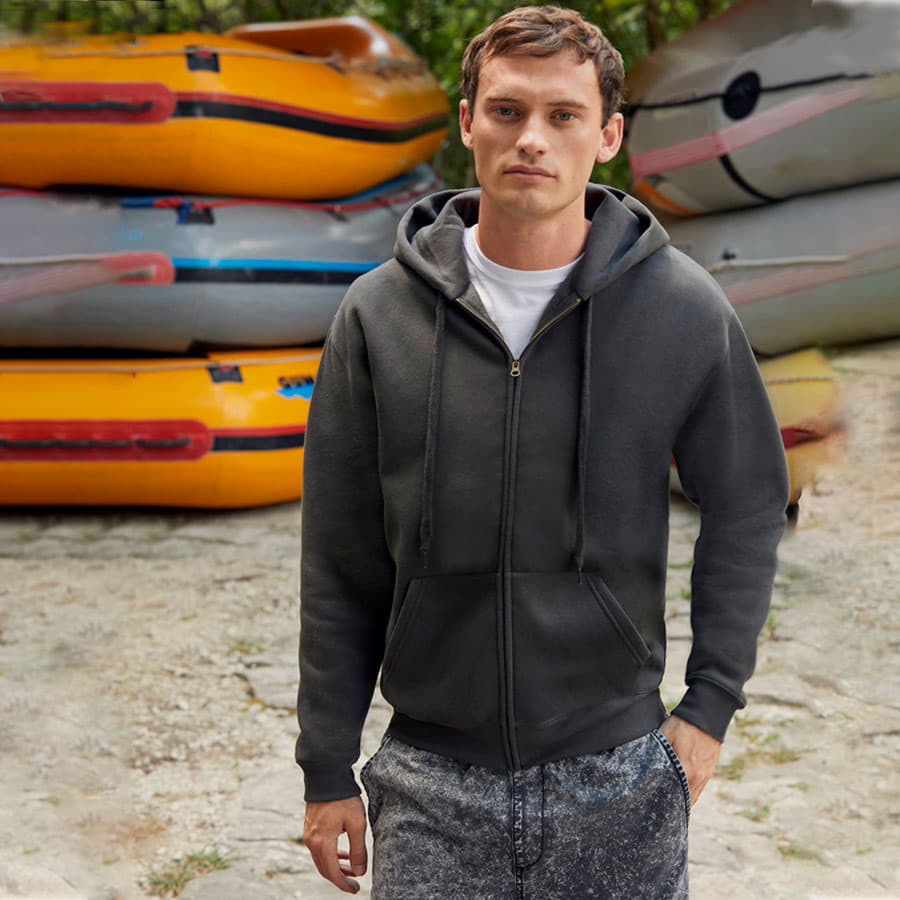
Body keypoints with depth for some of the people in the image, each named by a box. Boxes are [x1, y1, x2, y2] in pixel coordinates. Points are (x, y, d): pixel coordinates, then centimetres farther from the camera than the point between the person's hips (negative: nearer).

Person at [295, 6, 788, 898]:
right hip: (431, 783, 0)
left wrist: (710, 705, 2)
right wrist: (327, 770, 3)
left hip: (620, 774, 0)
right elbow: (339, 566, 1)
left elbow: (747, 506, 6)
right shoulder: (378, 314, -4)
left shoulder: (683, 309, -5)